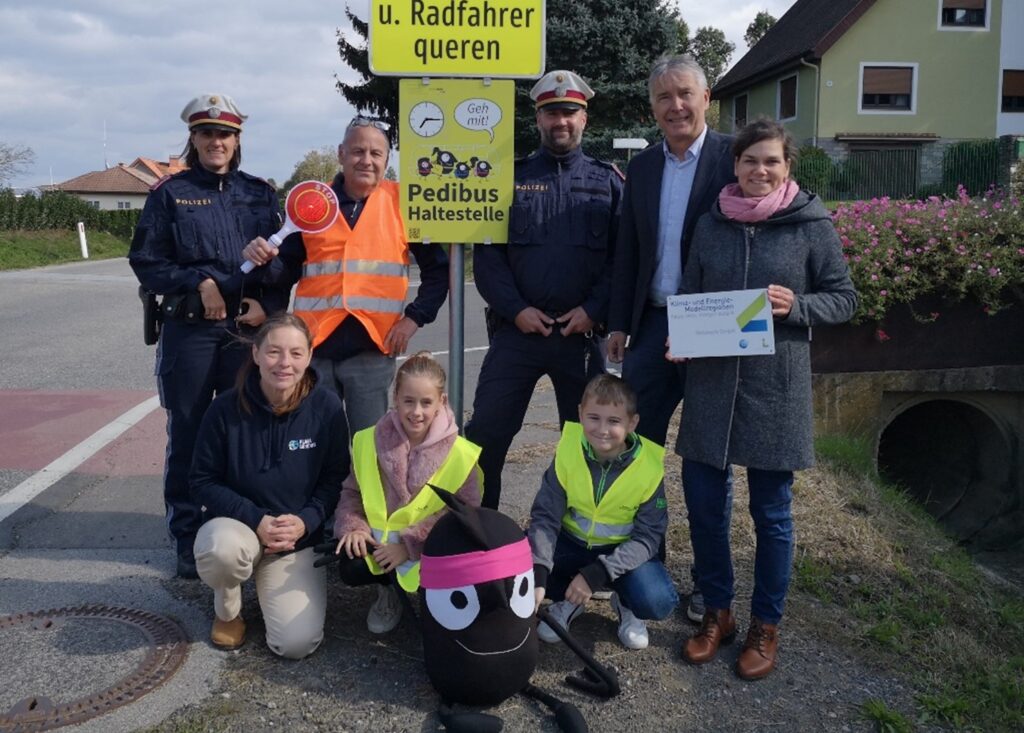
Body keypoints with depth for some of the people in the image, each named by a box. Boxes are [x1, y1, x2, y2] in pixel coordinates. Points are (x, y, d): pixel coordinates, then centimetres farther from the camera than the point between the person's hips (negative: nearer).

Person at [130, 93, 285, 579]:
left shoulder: (259, 193, 10)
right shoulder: (170, 192, 5)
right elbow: (146, 262, 1)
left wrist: (268, 304, -7)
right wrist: (199, 282, -11)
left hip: (248, 328, 2)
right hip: (189, 329, -1)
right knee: (187, 434, 5)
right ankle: (187, 539, 16)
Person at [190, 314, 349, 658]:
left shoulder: (326, 406, -11)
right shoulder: (226, 408, -14)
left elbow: (336, 478, -2)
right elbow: (203, 482, -7)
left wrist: (305, 520, -19)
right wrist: (256, 519, -20)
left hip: (300, 538, 1)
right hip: (238, 524, -1)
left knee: (298, 643, -14)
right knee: (222, 549, -38)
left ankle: (270, 584, 21)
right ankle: (227, 610, 0)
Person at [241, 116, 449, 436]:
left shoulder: (402, 202, 2)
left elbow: (438, 268, 5)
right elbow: (289, 271, 12)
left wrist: (414, 317, -5)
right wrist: (268, 260, -9)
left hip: (371, 348, -2)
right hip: (313, 347, 2)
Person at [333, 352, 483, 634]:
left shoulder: (460, 454, -13)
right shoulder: (369, 441, -3)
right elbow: (351, 491, 8)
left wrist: (409, 544, -22)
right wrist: (353, 526, -13)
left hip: (428, 548, -2)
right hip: (378, 539, 3)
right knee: (350, 568, -26)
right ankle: (388, 588, 12)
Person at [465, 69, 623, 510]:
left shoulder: (608, 182, 8)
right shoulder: (511, 177, 9)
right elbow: (487, 254, 3)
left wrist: (594, 311, -11)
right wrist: (516, 309, -9)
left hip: (583, 334, 0)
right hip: (517, 330, 0)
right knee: (484, 435, -1)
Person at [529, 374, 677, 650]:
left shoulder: (650, 466, -19)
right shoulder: (567, 453, -17)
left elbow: (648, 536, -18)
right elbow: (545, 517, -17)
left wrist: (596, 574, -30)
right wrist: (538, 575, -33)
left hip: (623, 552, -1)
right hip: (571, 544, 2)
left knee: (658, 602, -29)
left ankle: (625, 603, 8)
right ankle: (569, 599, 5)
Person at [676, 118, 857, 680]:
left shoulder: (812, 226, -1)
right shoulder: (711, 224, 8)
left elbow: (843, 298, 3)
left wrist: (796, 306, -16)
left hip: (775, 386, -3)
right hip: (711, 381, 3)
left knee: (771, 511, 6)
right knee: (702, 501, 7)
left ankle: (765, 625, 26)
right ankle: (717, 612, 28)